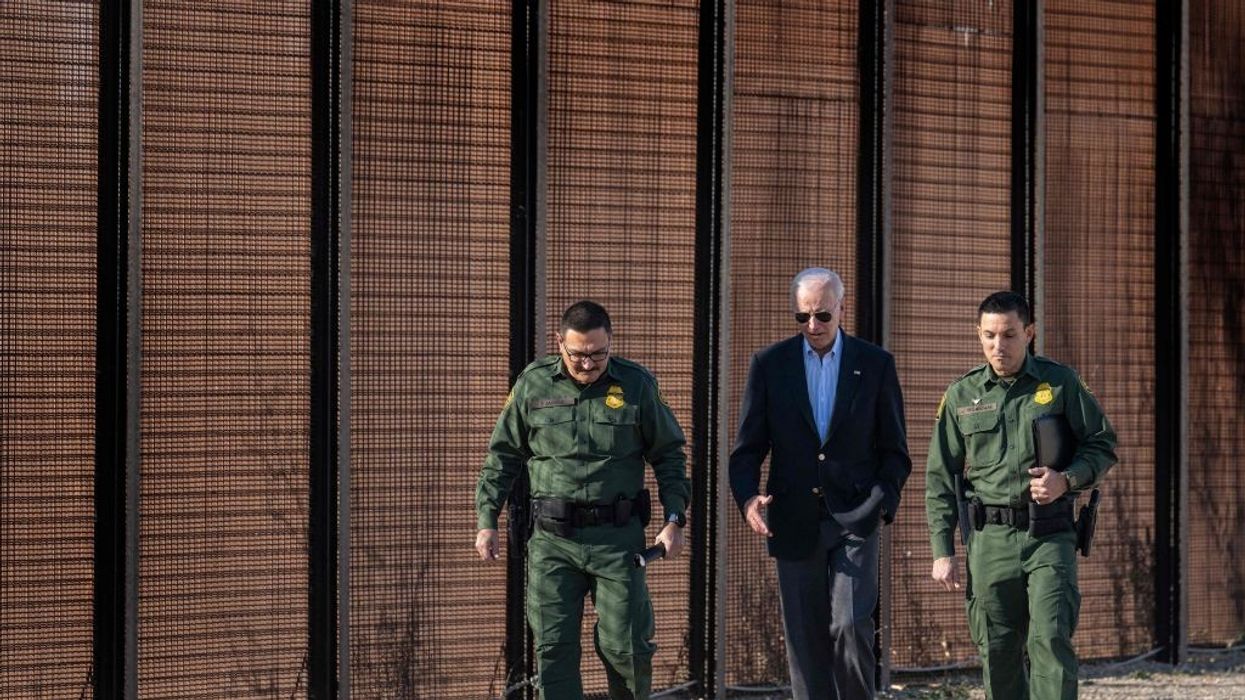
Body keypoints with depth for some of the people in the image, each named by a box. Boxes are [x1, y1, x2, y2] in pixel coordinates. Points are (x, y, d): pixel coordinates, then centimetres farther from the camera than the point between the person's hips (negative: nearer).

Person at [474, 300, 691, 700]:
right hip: (552, 540, 1)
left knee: (624, 645, -3)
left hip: (618, 536, -1)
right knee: (554, 649, -1)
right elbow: (502, 457, 12)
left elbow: (669, 455, 10)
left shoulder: (636, 385, 3)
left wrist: (674, 519, 1)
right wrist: (487, 521, 6)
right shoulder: (533, 385, 4)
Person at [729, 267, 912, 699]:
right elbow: (748, 448, 6)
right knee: (805, 638, 4)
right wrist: (748, 498, -13)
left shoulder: (875, 364, 4)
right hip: (795, 523, 2)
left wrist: (882, 502, -10)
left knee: (851, 626, -15)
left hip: (854, 519, -2)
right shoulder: (770, 365, 5)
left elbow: (894, 450, 7)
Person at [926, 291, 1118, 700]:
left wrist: (1068, 480, -11)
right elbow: (940, 478, 11)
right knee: (997, 652, 4)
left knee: (1050, 640, -14)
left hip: (1050, 533, -2)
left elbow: (1102, 444, 9)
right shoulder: (961, 396, 8)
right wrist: (942, 551, 5)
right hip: (990, 539, 2)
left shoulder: (1061, 383, 4)